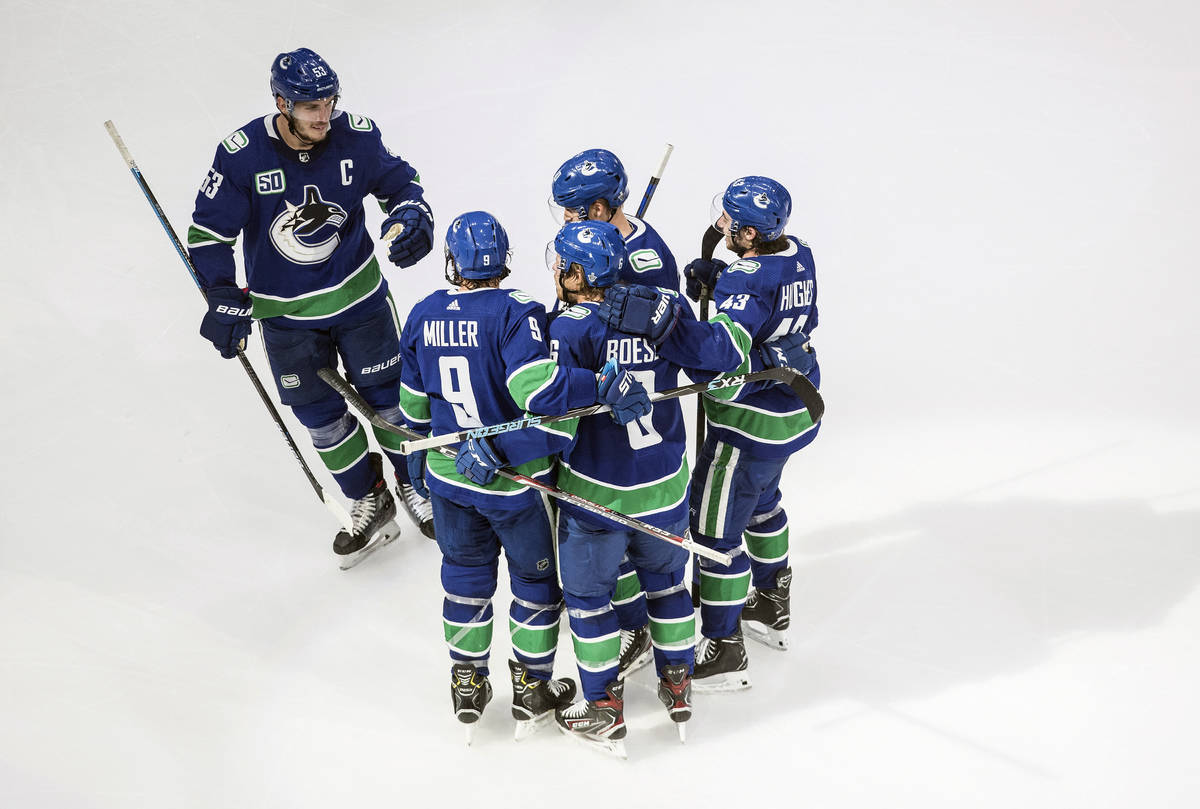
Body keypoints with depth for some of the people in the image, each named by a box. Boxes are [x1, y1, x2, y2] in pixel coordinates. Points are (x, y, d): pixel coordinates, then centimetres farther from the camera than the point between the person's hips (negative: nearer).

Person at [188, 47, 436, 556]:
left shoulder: (356, 137, -14)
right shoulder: (241, 155, -19)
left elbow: (399, 182, 5)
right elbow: (209, 232, -10)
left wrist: (412, 218, -16)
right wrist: (226, 303, -14)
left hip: (357, 294, 0)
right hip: (285, 310, 0)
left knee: (387, 394, 8)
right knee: (320, 414, 9)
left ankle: (414, 482, 33)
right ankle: (369, 500, 29)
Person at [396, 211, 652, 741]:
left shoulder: (423, 316, -2)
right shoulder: (515, 312, -19)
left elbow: (414, 404, 9)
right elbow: (535, 385, -35)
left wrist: (417, 457, 23)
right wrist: (601, 386, -36)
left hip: (448, 477, 5)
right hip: (515, 480, -4)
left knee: (465, 574, 22)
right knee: (535, 577, 15)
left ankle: (467, 685, 33)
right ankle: (532, 689, 27)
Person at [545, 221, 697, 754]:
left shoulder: (570, 330, -20)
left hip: (595, 495, -5)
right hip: (665, 485, 5)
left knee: (588, 594, 14)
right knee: (666, 579, 24)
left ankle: (605, 709, 23)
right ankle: (678, 687, 37)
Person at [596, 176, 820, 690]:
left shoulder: (749, 282, -30)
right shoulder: (797, 256, -1)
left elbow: (723, 350, -44)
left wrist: (661, 319, -54)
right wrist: (719, 279, 3)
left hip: (752, 424, -10)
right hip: (794, 407, 10)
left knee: (715, 528, 1)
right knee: (760, 499, 31)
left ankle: (724, 652, 10)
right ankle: (772, 599, 51)